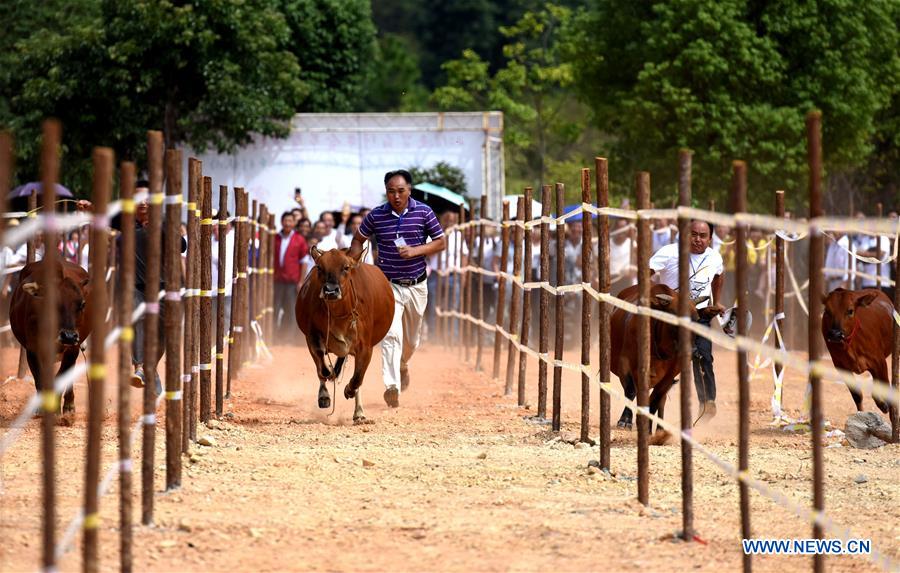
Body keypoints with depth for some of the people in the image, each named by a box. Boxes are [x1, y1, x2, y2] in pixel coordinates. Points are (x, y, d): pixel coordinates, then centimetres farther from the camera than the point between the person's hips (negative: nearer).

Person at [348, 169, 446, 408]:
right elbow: (359, 239, 11)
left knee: (411, 339, 18)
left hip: (417, 286, 2)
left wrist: (416, 250, -17)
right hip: (388, 285, -2)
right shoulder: (376, 215, -4)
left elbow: (440, 243, 0)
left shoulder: (424, 212, -5)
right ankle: (392, 386, -28)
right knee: (391, 334, -20)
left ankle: (403, 364, 51)